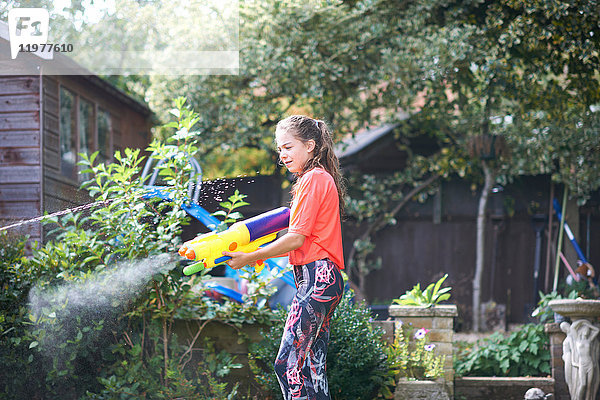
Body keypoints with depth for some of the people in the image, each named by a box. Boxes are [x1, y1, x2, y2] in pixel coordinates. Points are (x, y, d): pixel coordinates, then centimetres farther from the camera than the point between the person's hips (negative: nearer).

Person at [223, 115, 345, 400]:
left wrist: (250, 257, -9)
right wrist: (260, 254, 17)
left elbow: (296, 239, -13)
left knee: (288, 365, -14)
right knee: (312, 368, 8)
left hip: (316, 277, -11)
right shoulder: (316, 179, 24)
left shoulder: (314, 179, -8)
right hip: (322, 279, 11)